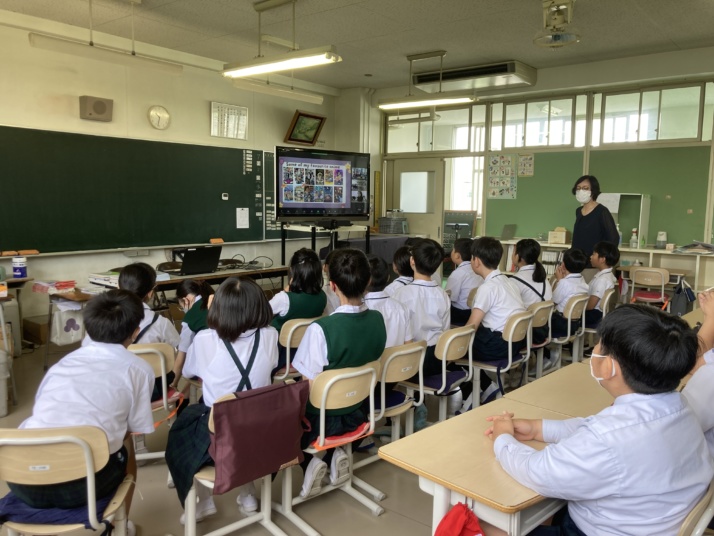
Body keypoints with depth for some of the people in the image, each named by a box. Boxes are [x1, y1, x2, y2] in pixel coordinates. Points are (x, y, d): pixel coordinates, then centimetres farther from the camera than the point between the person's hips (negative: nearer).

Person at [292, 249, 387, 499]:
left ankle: (309, 461, 3)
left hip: (323, 419, -5)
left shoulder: (321, 328, -30)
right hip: (357, 414, 5)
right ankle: (335, 452, 11)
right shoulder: (378, 319, -11)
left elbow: (310, 384, -21)